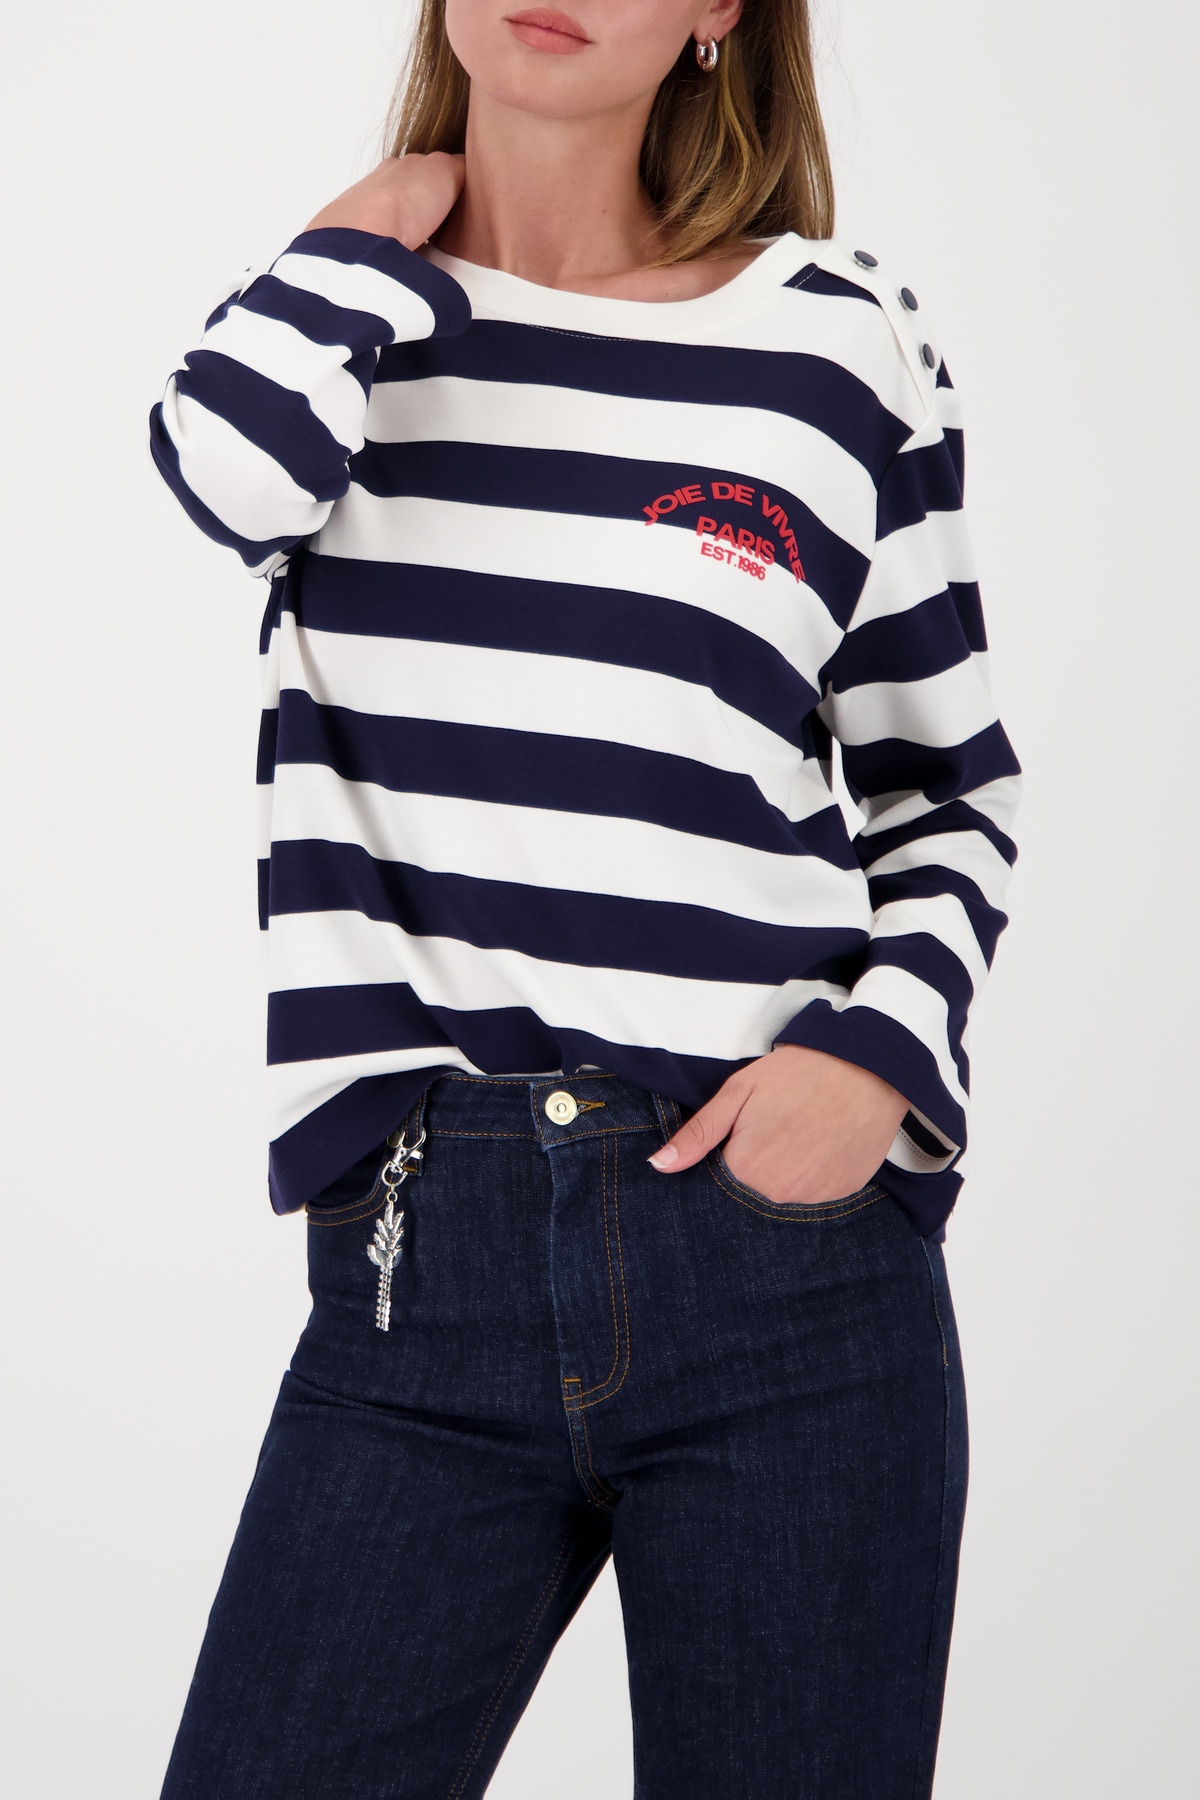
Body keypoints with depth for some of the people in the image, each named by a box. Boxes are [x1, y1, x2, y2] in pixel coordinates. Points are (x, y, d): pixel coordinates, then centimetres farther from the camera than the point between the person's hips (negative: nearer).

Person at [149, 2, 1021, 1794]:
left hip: (783, 1229, 0)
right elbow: (231, 468, -15)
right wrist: (392, 231, 3)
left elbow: (952, 788, 12)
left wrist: (883, 1043, -6)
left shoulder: (847, 342, 6)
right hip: (424, 1262, 1)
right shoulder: (339, 312, 11)